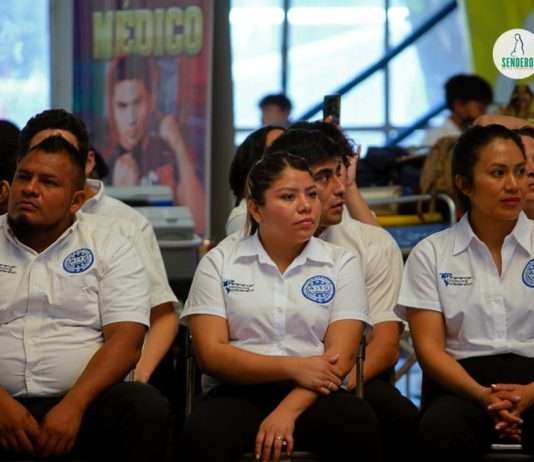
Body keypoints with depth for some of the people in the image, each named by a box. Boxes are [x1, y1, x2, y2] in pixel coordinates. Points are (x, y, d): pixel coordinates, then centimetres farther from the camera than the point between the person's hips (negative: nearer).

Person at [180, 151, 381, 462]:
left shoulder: (342, 264, 9)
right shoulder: (219, 262, 8)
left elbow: (340, 356, -2)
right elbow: (211, 353, -2)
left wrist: (287, 412, -18)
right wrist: (293, 368, -12)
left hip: (313, 396, 1)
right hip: (240, 394, -1)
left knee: (359, 426, -33)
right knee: (203, 435, -35)